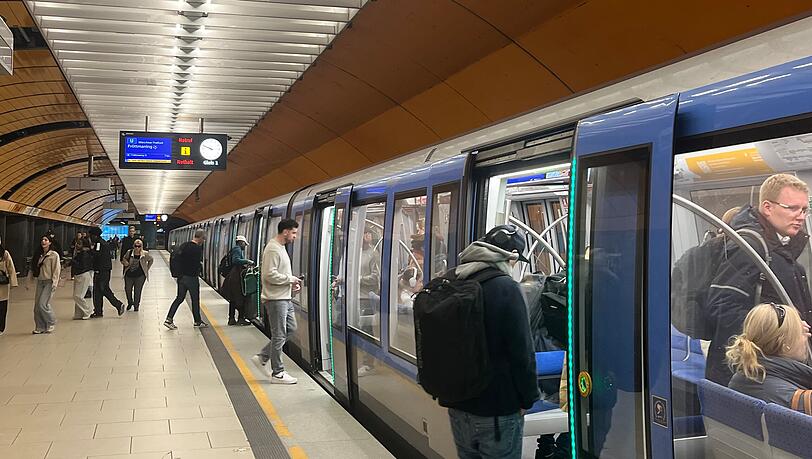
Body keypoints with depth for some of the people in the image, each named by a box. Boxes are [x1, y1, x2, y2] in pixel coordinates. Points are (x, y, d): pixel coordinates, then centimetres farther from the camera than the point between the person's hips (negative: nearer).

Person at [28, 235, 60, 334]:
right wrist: (29, 282, 11)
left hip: (49, 282, -7)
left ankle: (51, 323, 6)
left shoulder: (54, 255, -5)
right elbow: (33, 269, 16)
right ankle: (40, 327, 11)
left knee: (43, 304, -14)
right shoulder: (39, 255, 14)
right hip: (40, 282, 7)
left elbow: (56, 270, -10)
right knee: (37, 306, 3)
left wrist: (54, 283, -16)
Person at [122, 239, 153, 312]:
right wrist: (125, 262, -7)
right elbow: (124, 259, 15)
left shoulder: (145, 254, -9)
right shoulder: (129, 252, -4)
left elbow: (151, 260, 9)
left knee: (138, 291, 3)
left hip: (140, 276, -3)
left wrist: (147, 269, 5)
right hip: (129, 275, 3)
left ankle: (136, 306, 20)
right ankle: (130, 303, 36)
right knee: (127, 289, 11)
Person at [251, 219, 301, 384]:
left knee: (290, 328, 16)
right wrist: (290, 279, -15)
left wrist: (292, 283, 7)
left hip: (285, 298, 10)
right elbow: (270, 275, -24)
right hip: (276, 299, -10)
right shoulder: (273, 249, -17)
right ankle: (278, 373, 9)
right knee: (279, 335, -2)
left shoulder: (281, 248, 15)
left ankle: (262, 357, 22)